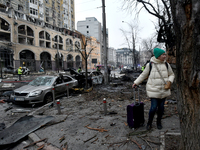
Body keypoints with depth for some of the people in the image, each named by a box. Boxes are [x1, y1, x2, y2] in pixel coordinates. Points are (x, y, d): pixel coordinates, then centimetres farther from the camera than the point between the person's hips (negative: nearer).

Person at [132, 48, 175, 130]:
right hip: (154, 90, -4)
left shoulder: (166, 65, 2)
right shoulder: (150, 65, -8)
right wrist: (136, 83, 3)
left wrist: (169, 81, -5)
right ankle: (149, 123, 20)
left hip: (164, 90, 4)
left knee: (161, 107, 11)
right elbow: (143, 75, 3)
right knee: (153, 107, -5)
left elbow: (171, 74, 14)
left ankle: (159, 122, 35)